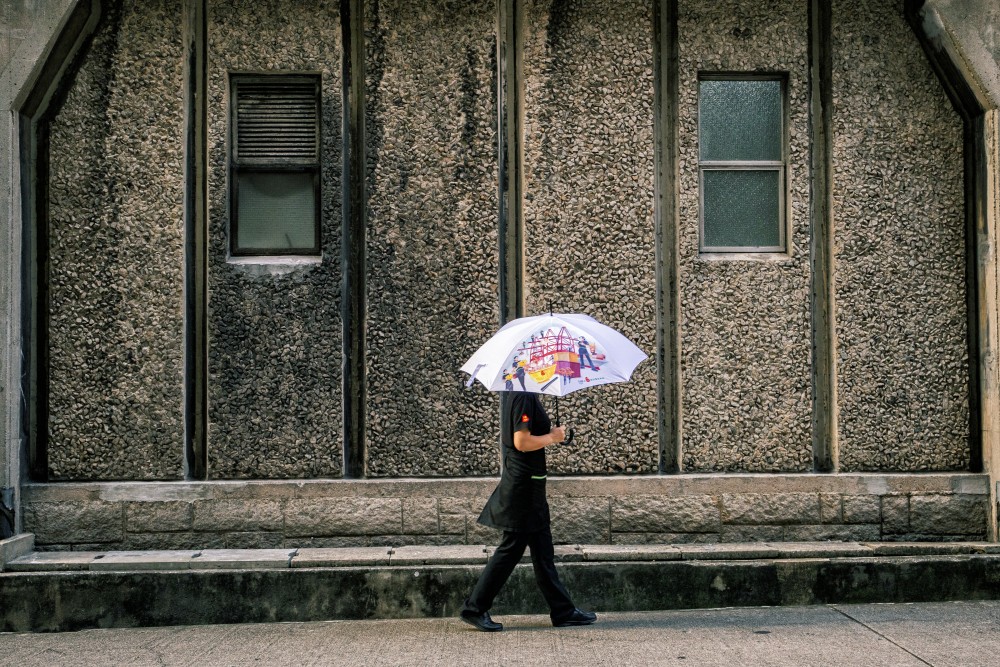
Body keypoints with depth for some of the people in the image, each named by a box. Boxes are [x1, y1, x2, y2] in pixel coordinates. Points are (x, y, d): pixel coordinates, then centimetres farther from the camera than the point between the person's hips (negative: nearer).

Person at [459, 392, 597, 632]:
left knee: (543, 549, 13)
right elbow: (521, 442, -24)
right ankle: (475, 608, 7)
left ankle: (563, 611, 21)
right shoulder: (525, 398, -18)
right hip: (524, 485, -10)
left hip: (528, 484, 10)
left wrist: (549, 432, 13)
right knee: (511, 548, -2)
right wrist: (552, 437, -11)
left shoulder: (516, 396, 12)